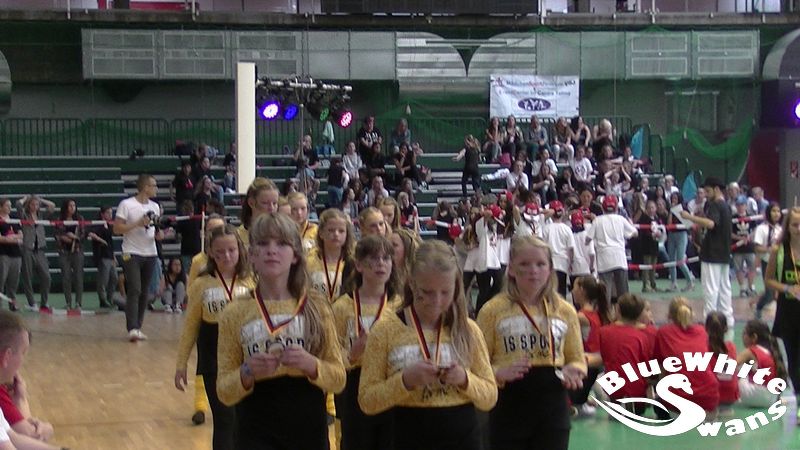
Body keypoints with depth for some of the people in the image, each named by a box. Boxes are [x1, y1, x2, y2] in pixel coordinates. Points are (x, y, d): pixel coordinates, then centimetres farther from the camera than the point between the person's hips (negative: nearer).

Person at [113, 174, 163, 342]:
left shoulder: (155, 207, 12)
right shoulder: (126, 205, -7)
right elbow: (117, 229, -10)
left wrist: (160, 234, -1)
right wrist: (138, 223, -18)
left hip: (150, 254, 6)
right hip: (132, 254, -6)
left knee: (144, 293, 6)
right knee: (134, 290, -14)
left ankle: (137, 328, 12)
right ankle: (132, 329, -17)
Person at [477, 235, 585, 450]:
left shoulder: (564, 311, 6)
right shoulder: (493, 310, -3)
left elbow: (577, 359, 14)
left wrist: (573, 372, -9)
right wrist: (499, 373, -24)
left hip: (553, 409, 3)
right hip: (509, 408, -2)